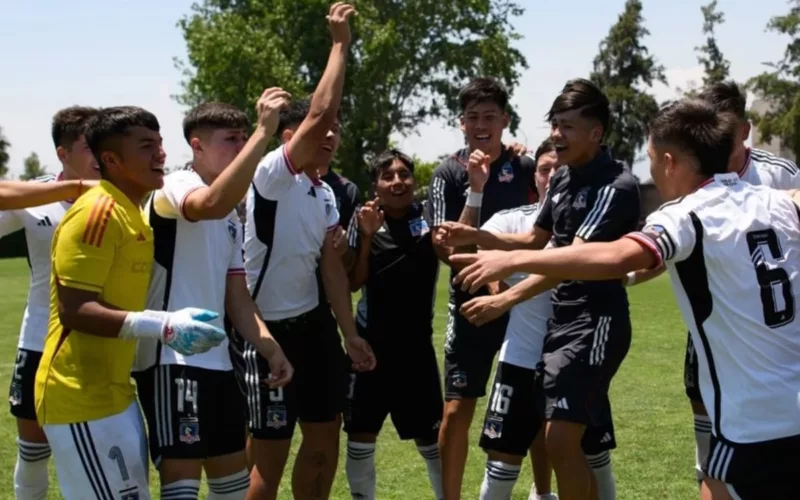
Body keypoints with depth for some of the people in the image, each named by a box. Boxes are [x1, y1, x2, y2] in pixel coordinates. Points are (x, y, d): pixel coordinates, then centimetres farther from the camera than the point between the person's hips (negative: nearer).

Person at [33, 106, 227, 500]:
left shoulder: (132, 215, 14)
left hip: (111, 391, 10)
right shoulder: (97, 211, -16)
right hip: (81, 396, -10)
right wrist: (164, 326, -28)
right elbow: (74, 310, -22)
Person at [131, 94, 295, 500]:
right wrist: (264, 131, -34)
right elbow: (214, 204, -33)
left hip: (216, 360, 9)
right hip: (171, 360, -9)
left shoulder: (232, 219, 18)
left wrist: (269, 348, 2)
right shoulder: (176, 187, -8)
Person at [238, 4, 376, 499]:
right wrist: (340, 42, -20)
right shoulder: (272, 177, -15)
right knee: (271, 456, 0)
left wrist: (350, 332, 4)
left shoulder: (325, 193, 10)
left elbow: (332, 266, 9)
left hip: (314, 324, 8)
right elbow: (319, 112, -27)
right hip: (270, 329, -8)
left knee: (326, 440, 14)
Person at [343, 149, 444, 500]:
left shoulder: (428, 218, 0)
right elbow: (352, 283, -4)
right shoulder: (365, 221, -2)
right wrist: (366, 236, -17)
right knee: (360, 434, 7)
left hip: (416, 342, 0)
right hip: (370, 342, 0)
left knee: (429, 435, 6)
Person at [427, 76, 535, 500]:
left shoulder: (525, 169, 0)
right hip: (472, 303, -2)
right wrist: (475, 190, -22)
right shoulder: (449, 173, -6)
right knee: (458, 408, -3)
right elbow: (451, 251, -14)